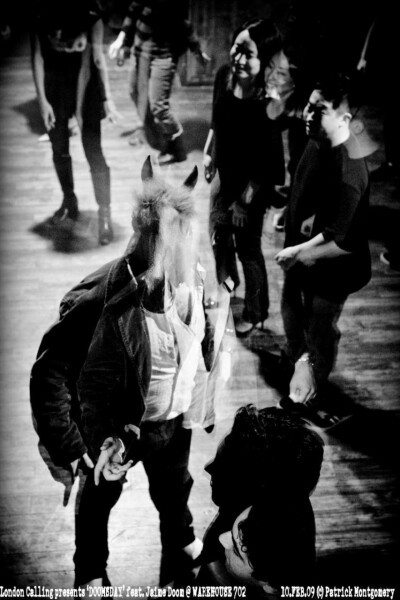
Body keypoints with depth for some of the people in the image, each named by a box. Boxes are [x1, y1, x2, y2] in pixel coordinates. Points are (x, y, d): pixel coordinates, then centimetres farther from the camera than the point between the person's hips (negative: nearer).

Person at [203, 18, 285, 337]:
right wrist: (209, 152, 17)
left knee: (248, 248, 10)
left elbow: (268, 160, -24)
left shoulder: (269, 100, -31)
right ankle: (226, 285, 56)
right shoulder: (225, 75, -12)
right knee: (218, 231, 27)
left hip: (252, 185, -7)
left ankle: (255, 313, 35)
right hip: (224, 173, 7)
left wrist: (246, 201, -18)